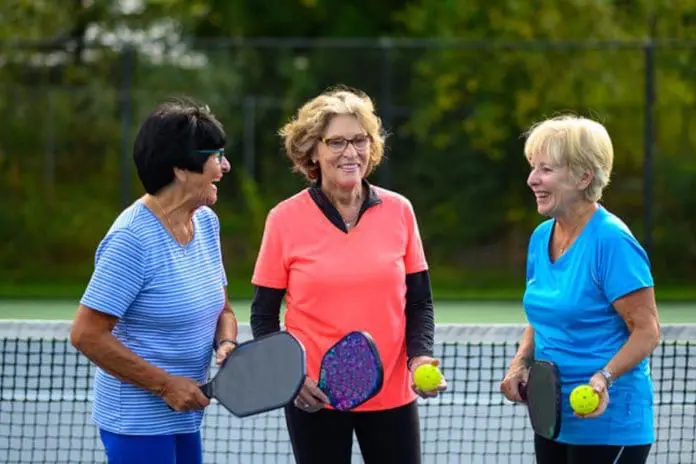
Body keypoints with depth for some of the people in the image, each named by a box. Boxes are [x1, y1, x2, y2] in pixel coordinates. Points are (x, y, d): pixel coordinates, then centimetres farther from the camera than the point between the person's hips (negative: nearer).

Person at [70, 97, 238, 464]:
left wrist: (226, 344, -6)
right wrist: (165, 384, -19)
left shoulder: (206, 222, 7)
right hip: (138, 422, -8)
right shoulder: (132, 239, -20)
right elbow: (86, 334, -20)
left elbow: (221, 310, 17)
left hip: (184, 418, 8)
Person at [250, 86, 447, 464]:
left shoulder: (399, 211, 2)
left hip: (392, 394, 1)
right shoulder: (285, 219, -3)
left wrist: (421, 356, -11)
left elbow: (419, 302, 7)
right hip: (314, 398, -1)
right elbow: (263, 314, 2)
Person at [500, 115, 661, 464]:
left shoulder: (612, 241, -15)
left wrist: (604, 377, -30)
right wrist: (520, 362, 2)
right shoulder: (541, 237, 9)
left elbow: (646, 331, -16)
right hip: (553, 422, 8)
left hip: (607, 423, -8)